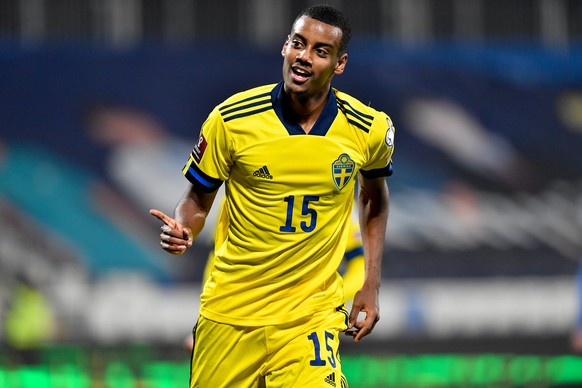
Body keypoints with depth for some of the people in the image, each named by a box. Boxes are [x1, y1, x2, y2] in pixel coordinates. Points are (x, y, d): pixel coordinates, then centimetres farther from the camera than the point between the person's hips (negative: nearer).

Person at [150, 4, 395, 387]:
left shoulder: (370, 130, -5)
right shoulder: (231, 119, -9)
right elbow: (198, 199, 3)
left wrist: (371, 286, 11)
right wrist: (182, 230, -19)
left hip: (312, 314, 0)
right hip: (229, 312, 1)